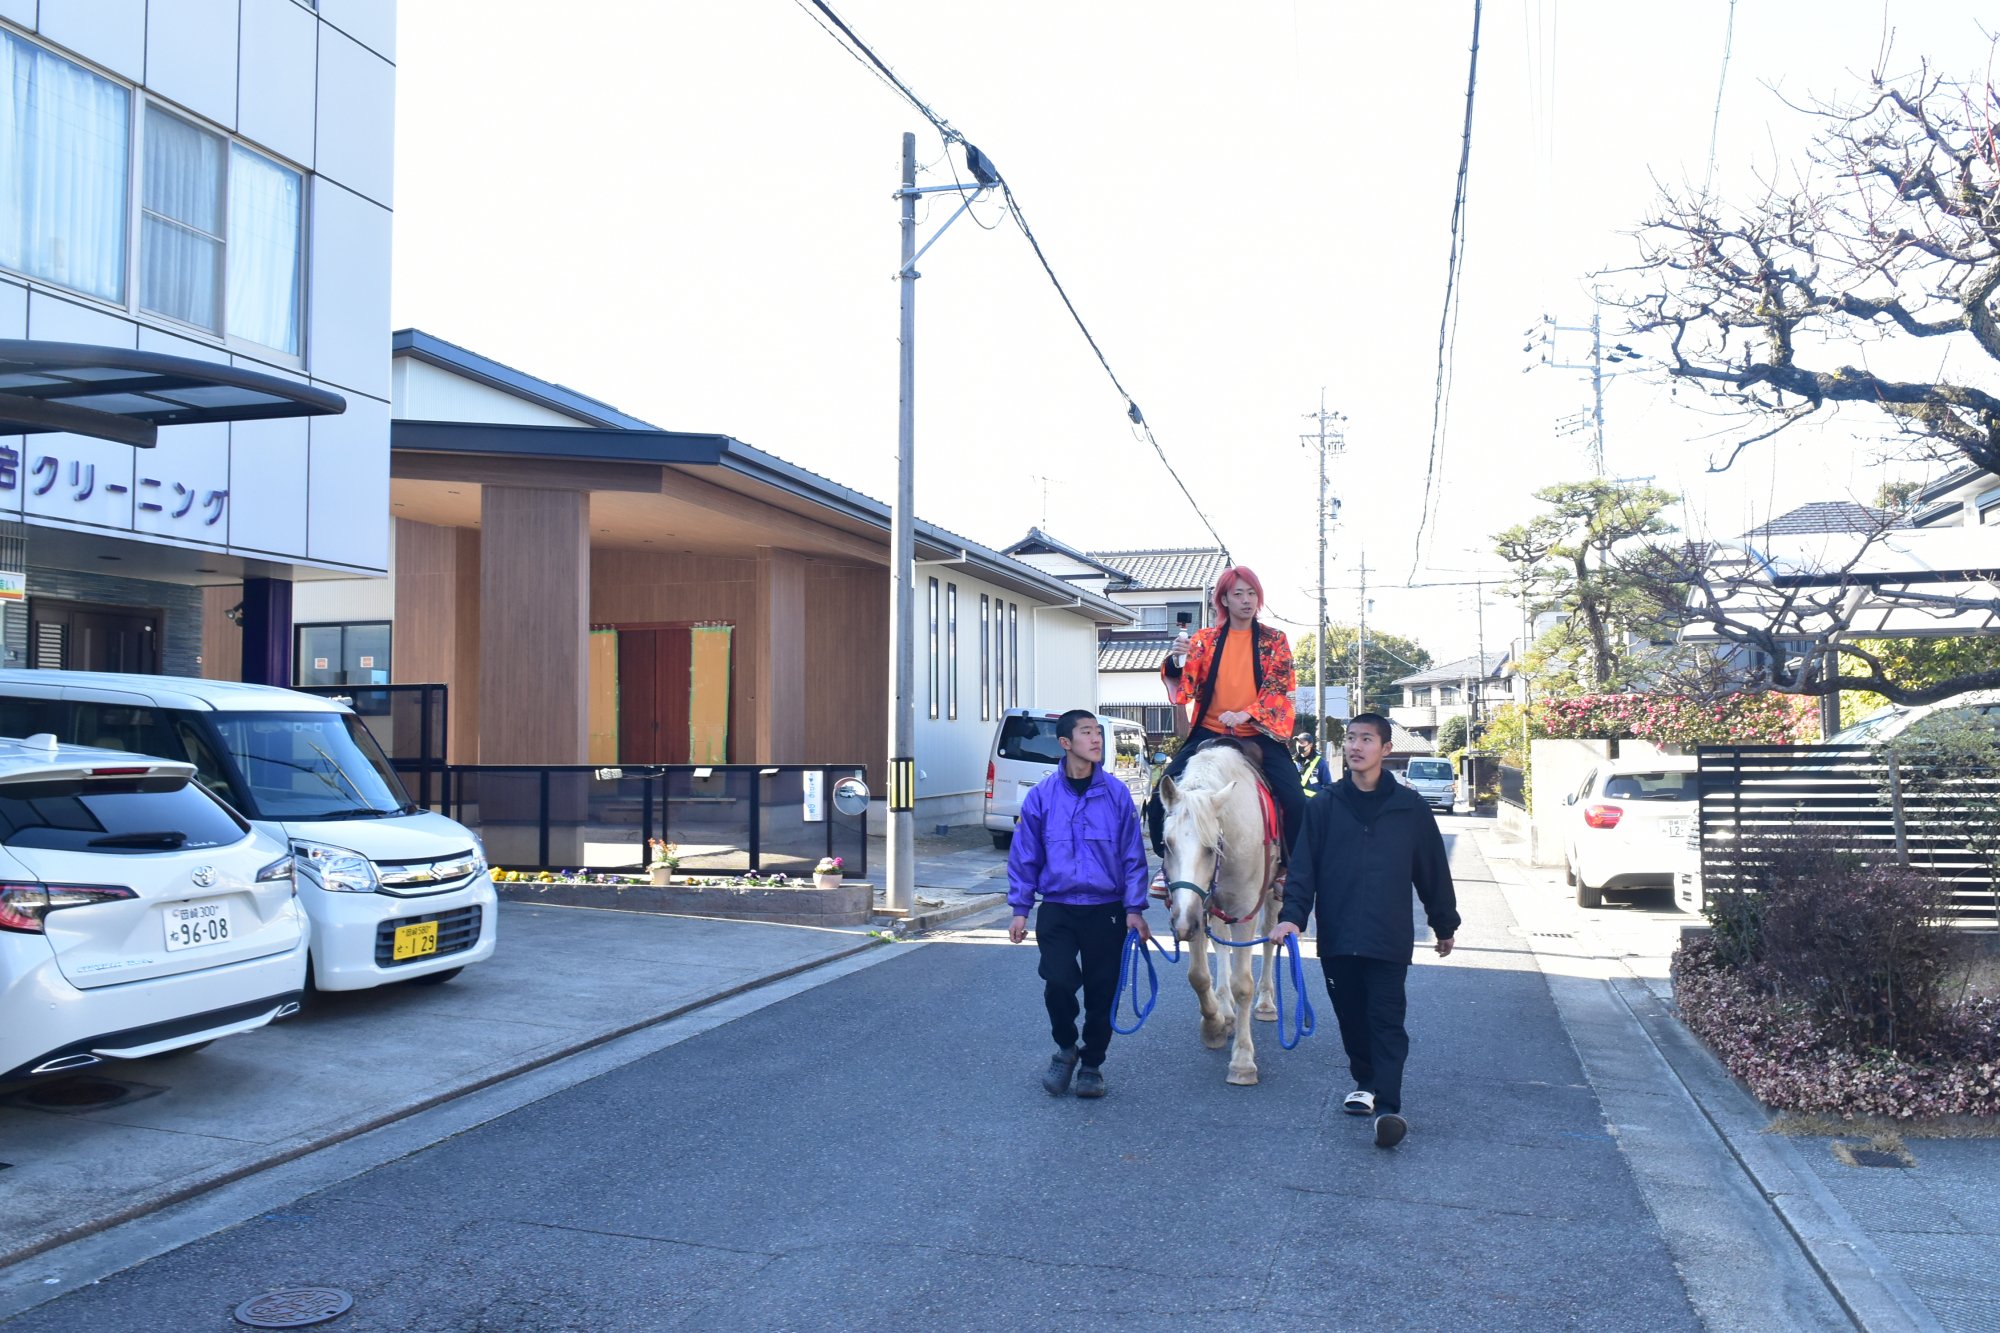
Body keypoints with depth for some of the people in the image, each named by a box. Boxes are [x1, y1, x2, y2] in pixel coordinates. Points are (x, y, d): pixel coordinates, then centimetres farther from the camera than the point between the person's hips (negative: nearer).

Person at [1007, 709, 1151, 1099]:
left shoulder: (1117, 793, -2)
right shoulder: (1042, 796, -2)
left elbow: (1133, 855, 2)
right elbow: (1024, 856, 5)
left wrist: (1134, 909, -3)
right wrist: (1020, 909, 3)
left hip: (1106, 911, 1)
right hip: (1056, 910, -1)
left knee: (1102, 992, 6)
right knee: (1058, 982, -14)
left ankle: (1092, 1063, 27)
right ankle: (1065, 1048, 14)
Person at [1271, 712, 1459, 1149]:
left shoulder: (1409, 807, 1)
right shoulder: (1325, 806, 3)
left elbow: (1433, 870, 9)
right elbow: (1303, 866, -1)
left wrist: (1445, 925, 14)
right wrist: (1292, 914, -15)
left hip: (1389, 939, -2)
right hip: (1337, 937, 2)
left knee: (1387, 1023, -6)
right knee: (1352, 1019, 13)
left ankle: (1388, 1107, -9)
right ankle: (1366, 1083, 31)